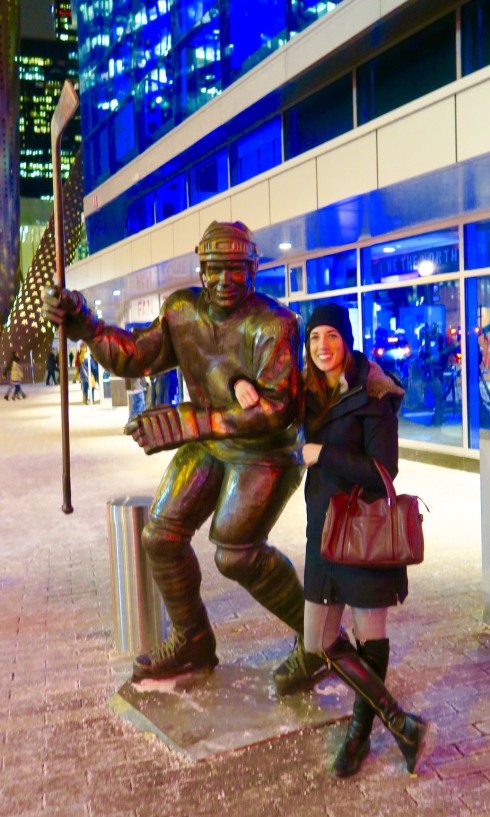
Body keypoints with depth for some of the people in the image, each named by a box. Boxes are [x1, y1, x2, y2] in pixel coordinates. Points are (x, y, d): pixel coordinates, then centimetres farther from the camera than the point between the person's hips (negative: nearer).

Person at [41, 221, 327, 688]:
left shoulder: (273, 325, -23)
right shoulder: (183, 309, -3)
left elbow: (278, 408, -31)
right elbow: (136, 357, -1)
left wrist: (188, 423, -34)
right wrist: (84, 324, -16)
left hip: (266, 451, -6)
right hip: (209, 445, 7)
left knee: (236, 553, -13)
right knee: (163, 536, 4)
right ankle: (192, 643, 25)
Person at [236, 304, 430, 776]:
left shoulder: (372, 396, -12)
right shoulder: (309, 392, 7)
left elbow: (383, 469, -18)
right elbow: (264, 395, 22)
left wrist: (322, 454, -16)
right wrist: (241, 383, 0)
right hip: (323, 529, 7)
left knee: (369, 635, 7)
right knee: (319, 643, 8)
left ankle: (360, 732, 28)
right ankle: (401, 725, 22)